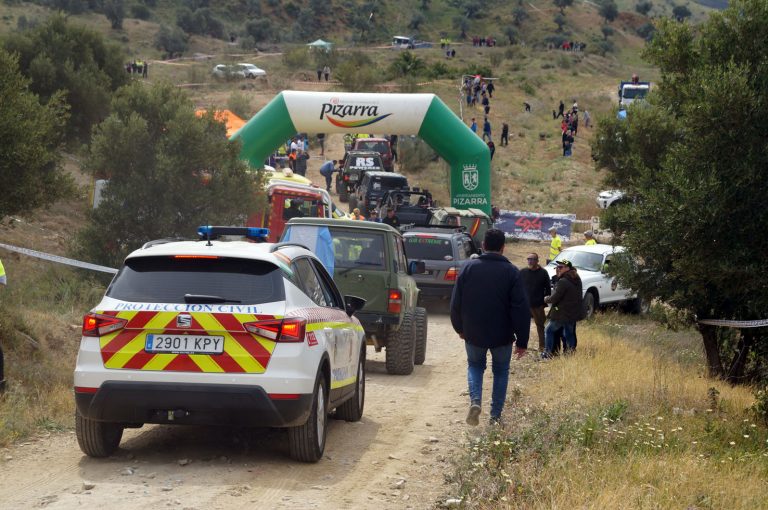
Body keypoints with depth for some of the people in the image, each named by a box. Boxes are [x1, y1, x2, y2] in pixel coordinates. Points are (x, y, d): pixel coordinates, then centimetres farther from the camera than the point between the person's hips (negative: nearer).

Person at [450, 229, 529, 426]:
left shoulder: (468, 268, -5)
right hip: (502, 336, -1)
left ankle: (475, 400, -5)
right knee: (501, 371, 17)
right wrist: (522, 341, -4)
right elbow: (521, 309, -9)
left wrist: (459, 328, 15)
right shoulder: (511, 272, -8)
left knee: (475, 365, 21)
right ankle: (496, 415, 13)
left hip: (474, 334, 1)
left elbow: (456, 302, 1)